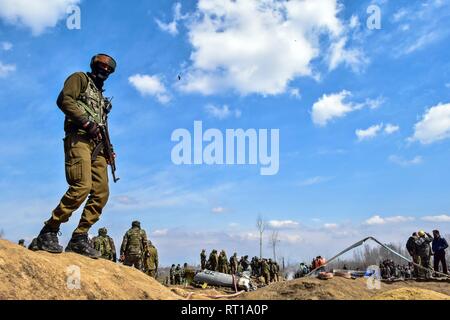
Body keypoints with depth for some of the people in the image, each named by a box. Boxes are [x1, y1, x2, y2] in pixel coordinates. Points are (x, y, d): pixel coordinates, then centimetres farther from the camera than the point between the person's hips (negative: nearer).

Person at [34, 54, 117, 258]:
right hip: (78, 138, -8)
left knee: (101, 193, -5)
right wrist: (87, 123, -14)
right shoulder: (80, 79, 11)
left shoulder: (101, 96, 32)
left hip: (96, 143, 8)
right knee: (82, 187, -24)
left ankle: (79, 238, -1)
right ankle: (48, 232, -14)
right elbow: (64, 100, -8)